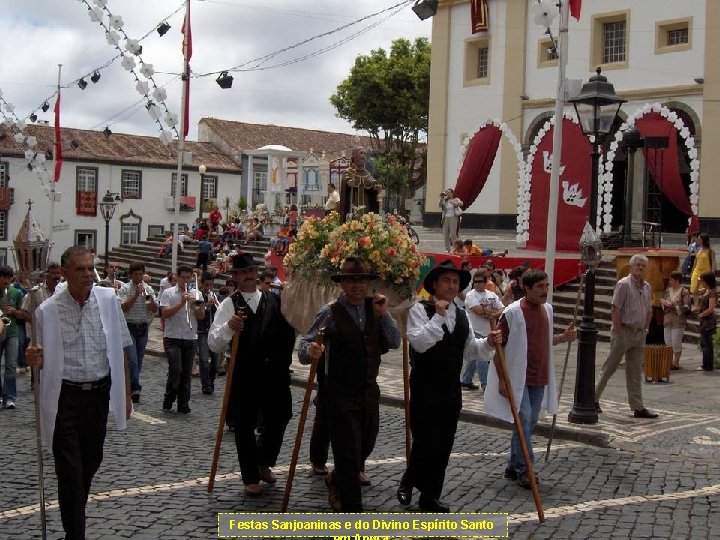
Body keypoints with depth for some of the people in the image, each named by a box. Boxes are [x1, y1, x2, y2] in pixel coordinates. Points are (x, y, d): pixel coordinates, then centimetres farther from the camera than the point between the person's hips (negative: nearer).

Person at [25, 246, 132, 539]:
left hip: (99, 393, 4)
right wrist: (34, 360, -25)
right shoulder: (47, 311, -10)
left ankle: (75, 513, 43)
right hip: (65, 397, -3)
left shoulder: (108, 300, -3)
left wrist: (125, 393, 7)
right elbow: (43, 360, -1)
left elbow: (119, 350, 6)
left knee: (91, 461, 18)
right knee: (70, 469, -3)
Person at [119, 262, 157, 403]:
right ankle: (135, 388, -14)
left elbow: (155, 310, 3)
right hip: (129, 327, -4)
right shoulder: (125, 289, -3)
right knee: (132, 360, -13)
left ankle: (131, 386, 20)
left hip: (143, 328, 4)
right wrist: (136, 295, -19)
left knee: (139, 360, 9)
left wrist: (150, 298, -15)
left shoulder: (148, 289, 8)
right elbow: (123, 308, -13)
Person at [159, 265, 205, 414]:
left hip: (190, 338, 4)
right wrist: (181, 303, -16)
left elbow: (201, 316, 5)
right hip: (173, 338, -3)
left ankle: (183, 404, 12)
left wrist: (194, 304, -11)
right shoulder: (169, 293, 2)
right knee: (176, 370, -13)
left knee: (187, 373, 5)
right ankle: (168, 400, 5)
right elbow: (164, 314, -9)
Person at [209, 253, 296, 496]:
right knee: (244, 427, 7)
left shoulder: (275, 301, 8)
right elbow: (214, 343, -11)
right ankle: (251, 478, 25)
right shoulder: (229, 305, -2)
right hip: (244, 376, -2)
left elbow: (289, 332, 11)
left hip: (275, 373, 2)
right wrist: (228, 327, -29)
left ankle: (264, 463, 37)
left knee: (278, 422, 9)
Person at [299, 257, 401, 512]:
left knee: (366, 447, 20)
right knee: (348, 453, -4)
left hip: (369, 390, 6)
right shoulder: (330, 312, -13)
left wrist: (384, 314, -11)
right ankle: (352, 510, 7)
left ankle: (336, 481, 47)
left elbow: (394, 343, 0)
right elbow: (304, 346, -18)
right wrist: (310, 350, -40)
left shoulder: (374, 308, 3)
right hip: (341, 393, -6)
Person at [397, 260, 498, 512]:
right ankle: (408, 482, 18)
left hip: (451, 390, 6)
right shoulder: (420, 310, -8)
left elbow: (470, 348, 18)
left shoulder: (461, 315, 13)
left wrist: (489, 342, 0)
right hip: (425, 389, -6)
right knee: (426, 441, -8)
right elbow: (419, 342, -22)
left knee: (444, 445, 8)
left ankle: (430, 496, 20)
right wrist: (439, 316, -22)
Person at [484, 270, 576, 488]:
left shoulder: (547, 309, 8)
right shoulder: (513, 312, -13)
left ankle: (513, 466, 23)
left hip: (540, 378, 7)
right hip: (518, 377, -7)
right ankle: (524, 469, -1)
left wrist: (563, 338, 3)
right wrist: (502, 379, -14)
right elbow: (498, 345, -11)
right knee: (524, 420, -11)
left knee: (531, 422, 11)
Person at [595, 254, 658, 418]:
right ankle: (594, 398, 12)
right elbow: (615, 309, -15)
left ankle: (638, 408, 11)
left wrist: (645, 329, 10)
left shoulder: (647, 287, 12)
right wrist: (618, 332, -17)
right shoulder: (624, 284, -11)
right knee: (609, 368, 0)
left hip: (639, 334, 7)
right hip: (624, 332, -7)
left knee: (635, 372, 8)